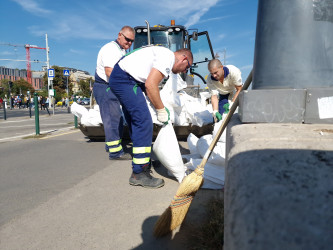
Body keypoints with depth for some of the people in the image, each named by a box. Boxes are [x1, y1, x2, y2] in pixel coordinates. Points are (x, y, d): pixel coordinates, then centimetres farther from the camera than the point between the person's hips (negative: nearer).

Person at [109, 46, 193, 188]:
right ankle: (138, 174, -9)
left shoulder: (162, 55, 22)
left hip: (117, 79, 11)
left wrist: (161, 109, 16)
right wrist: (161, 110, -10)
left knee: (135, 124, 13)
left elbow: (149, 89, 21)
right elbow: (150, 85, -19)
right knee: (143, 122, -13)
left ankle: (144, 162, 22)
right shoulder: (169, 57, -9)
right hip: (125, 79, -11)